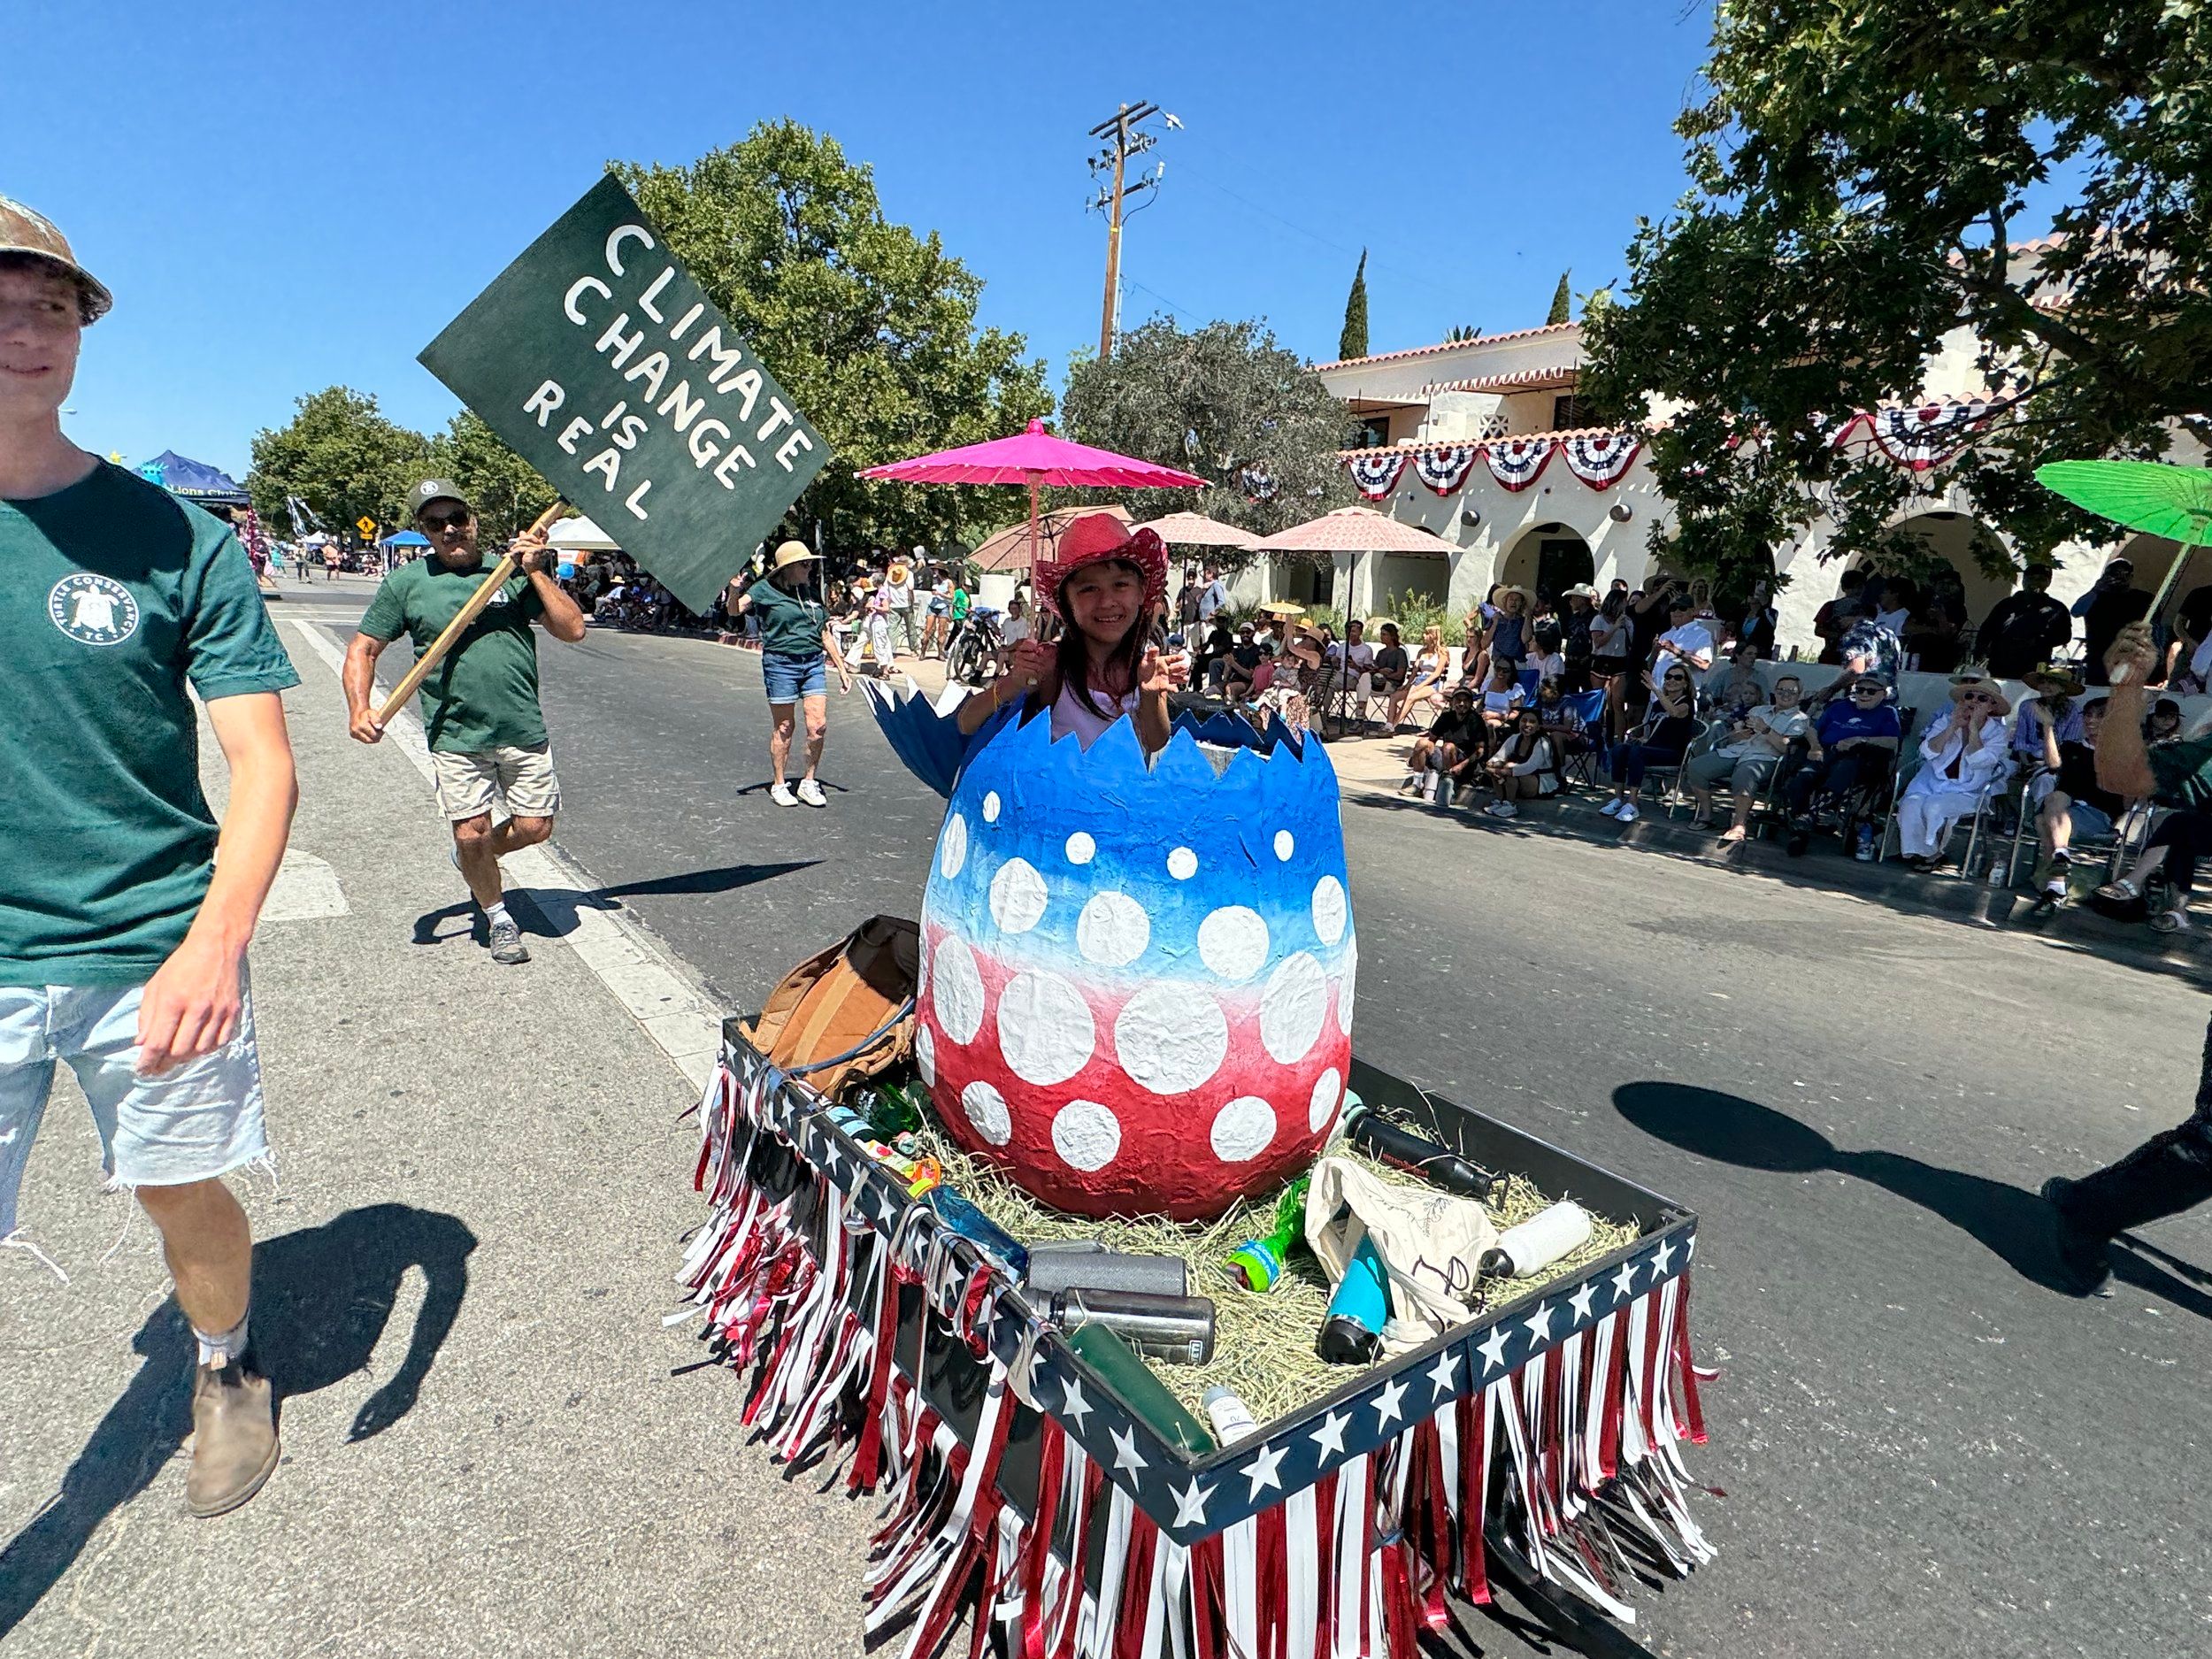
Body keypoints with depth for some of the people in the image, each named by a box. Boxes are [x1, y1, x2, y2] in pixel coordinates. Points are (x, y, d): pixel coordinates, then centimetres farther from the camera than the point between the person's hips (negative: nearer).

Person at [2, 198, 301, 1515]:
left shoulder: (176, 538, -5)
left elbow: (264, 764, -8)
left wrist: (217, 940, -22)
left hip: (152, 950, -1)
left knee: (185, 1198, 15)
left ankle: (229, 1376, 43)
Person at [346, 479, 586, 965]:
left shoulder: (514, 569, 6)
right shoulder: (406, 583, 4)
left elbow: (573, 630, -1)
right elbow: (363, 649, 7)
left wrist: (536, 572, -8)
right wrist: (360, 709, -8)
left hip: (524, 729, 1)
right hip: (456, 737, -1)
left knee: (535, 827, 5)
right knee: (471, 835, -2)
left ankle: (476, 860, 38)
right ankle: (499, 918, 24)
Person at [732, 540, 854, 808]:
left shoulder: (811, 593, 13)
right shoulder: (765, 590, -1)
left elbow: (826, 635, 18)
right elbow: (736, 610, -14)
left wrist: (842, 669, 17)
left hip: (813, 663, 4)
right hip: (780, 663, -4)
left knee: (818, 724, -4)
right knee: (784, 726, 2)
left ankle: (808, 782, 11)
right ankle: (778, 785, 17)